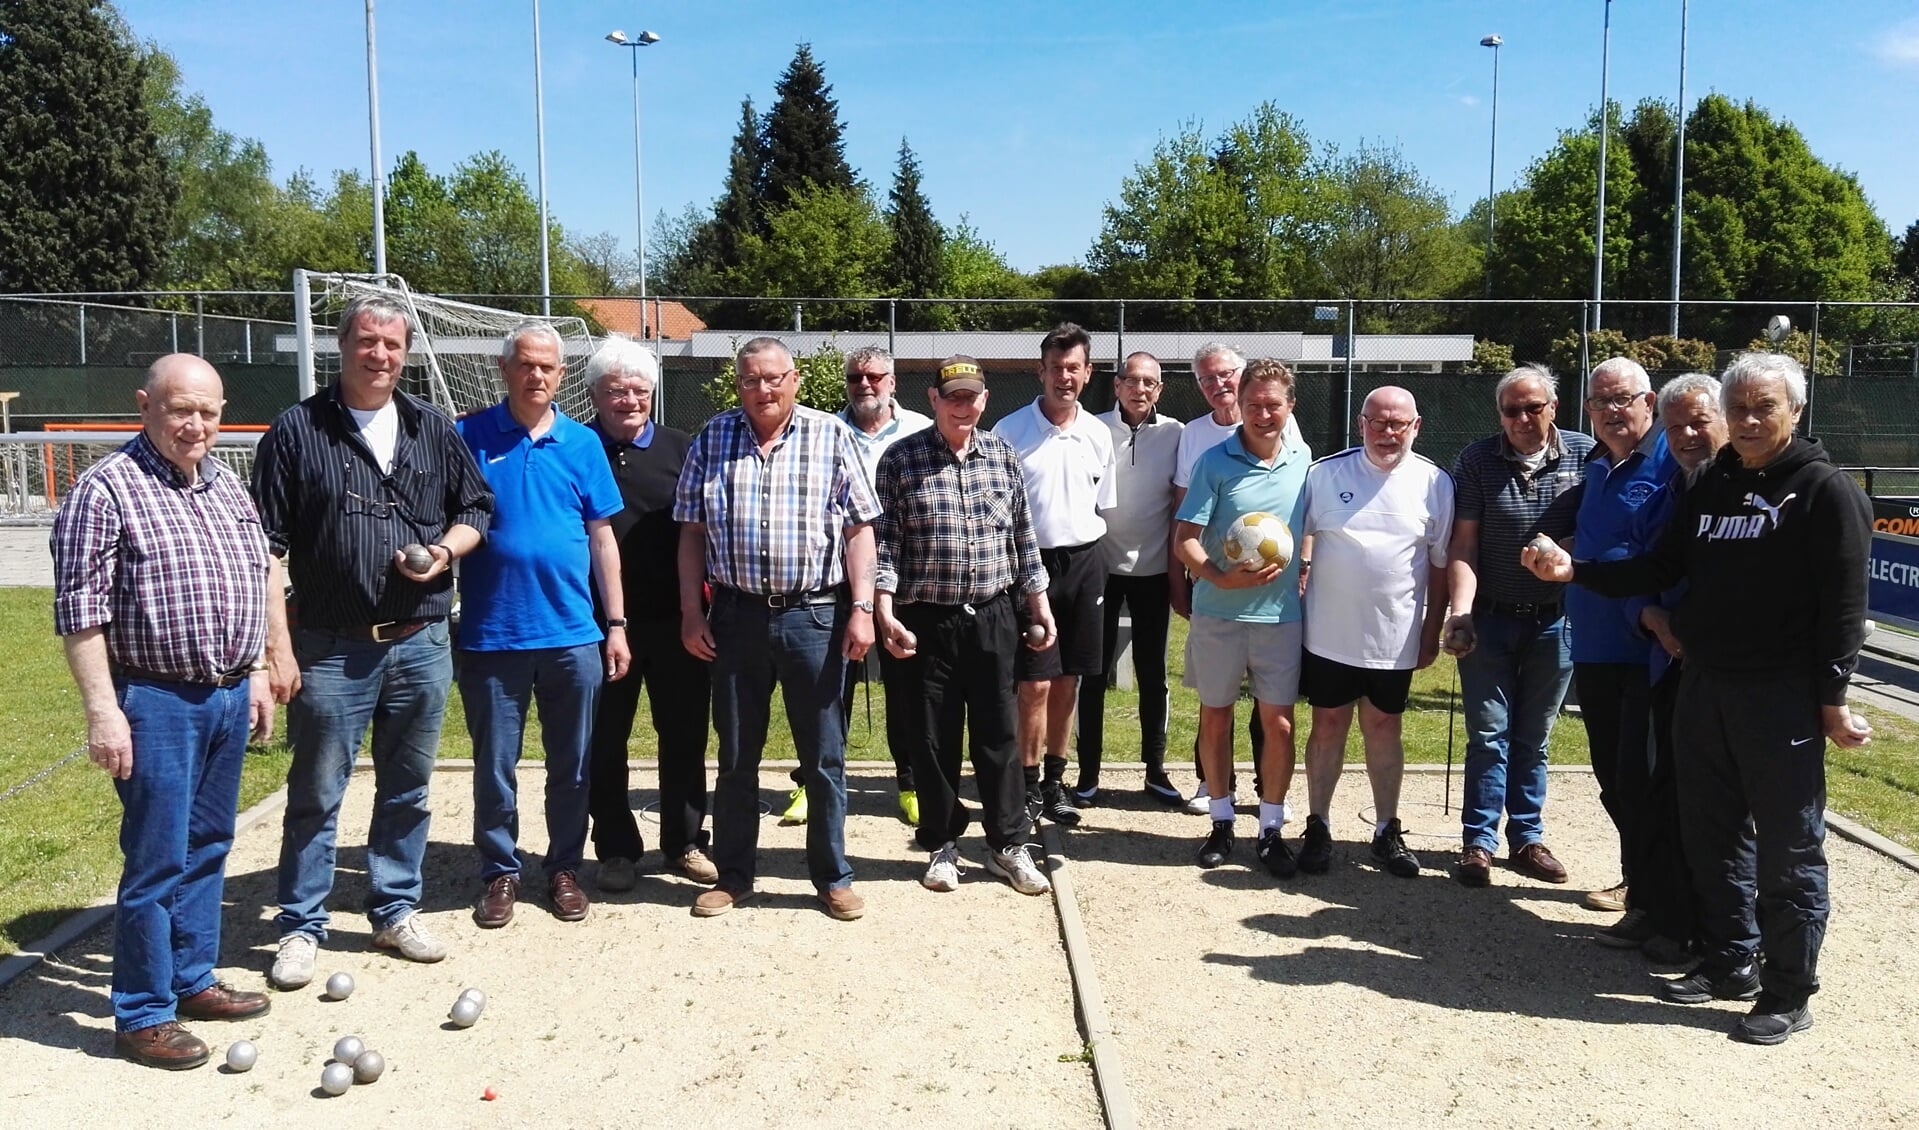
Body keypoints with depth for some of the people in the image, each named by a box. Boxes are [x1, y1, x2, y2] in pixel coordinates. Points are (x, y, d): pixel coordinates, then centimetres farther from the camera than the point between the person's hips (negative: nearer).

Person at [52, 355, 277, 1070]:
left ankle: (192, 980, 30)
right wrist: (102, 709, -17)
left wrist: (255, 674, 16)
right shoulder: (107, 490, -11)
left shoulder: (227, 486, 11)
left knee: (208, 848, 16)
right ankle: (142, 1016, 12)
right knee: (157, 862, -1)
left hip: (229, 696, 7)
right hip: (155, 702, -7)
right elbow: (80, 610, -14)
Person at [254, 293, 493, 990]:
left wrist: (448, 548, -6)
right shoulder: (298, 431, -3)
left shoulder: (434, 431, 8)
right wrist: (277, 642, -11)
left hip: (421, 643, 4)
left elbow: (476, 509, 16)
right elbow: (266, 548, -6)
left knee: (408, 789, 13)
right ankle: (300, 927, 20)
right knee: (316, 794, 6)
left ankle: (396, 911, 28)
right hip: (331, 648, -3)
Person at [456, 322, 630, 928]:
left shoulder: (582, 442, 5)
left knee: (571, 764, 12)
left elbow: (602, 536, 7)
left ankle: (565, 867, 28)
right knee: (495, 765, 9)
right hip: (491, 634, -1)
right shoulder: (470, 437, 0)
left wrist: (616, 625, 5)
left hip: (573, 634, 2)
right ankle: (499, 872, 26)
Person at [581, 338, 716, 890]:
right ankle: (616, 849, 22)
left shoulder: (681, 449, 5)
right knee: (604, 740, 8)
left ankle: (685, 841, 24)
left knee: (684, 733, 9)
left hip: (673, 619, 1)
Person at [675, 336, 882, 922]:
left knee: (824, 756, 7)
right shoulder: (712, 439, 6)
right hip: (736, 614, 2)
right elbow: (693, 532, 7)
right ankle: (733, 876, 26)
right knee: (735, 756, 12)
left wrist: (862, 609, -8)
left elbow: (859, 529, -2)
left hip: (814, 615, -2)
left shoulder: (830, 436, 0)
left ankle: (833, 877, 21)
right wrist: (691, 611, 1)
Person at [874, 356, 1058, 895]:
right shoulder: (901, 459, -3)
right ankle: (942, 845, 23)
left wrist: (1039, 603, 10)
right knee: (934, 739, 8)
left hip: (992, 618, 2)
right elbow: (884, 543, -5)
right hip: (926, 622, -2)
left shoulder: (1003, 455, 6)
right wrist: (886, 614, -14)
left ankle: (1008, 844, 21)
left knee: (998, 734, 8)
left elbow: (1023, 536, 11)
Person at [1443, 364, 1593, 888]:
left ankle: (1527, 838, 24)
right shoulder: (1477, 460, -4)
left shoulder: (1586, 455, -3)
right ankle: (1478, 842, 9)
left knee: (1533, 738, 13)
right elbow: (1463, 545, -7)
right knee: (1489, 734, 2)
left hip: (1555, 622, 1)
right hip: (1490, 619, -1)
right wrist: (1460, 612, -16)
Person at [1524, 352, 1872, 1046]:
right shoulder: (1708, 485, 12)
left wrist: (1832, 699, -13)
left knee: (1788, 851, 2)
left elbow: (1843, 605, -10)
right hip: (1703, 687, 6)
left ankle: (1788, 994, 14)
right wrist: (1575, 571, 0)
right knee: (1709, 837, 14)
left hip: (1782, 699, -6)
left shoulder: (1826, 491, -7)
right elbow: (1659, 570, 13)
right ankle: (1732, 962, 30)